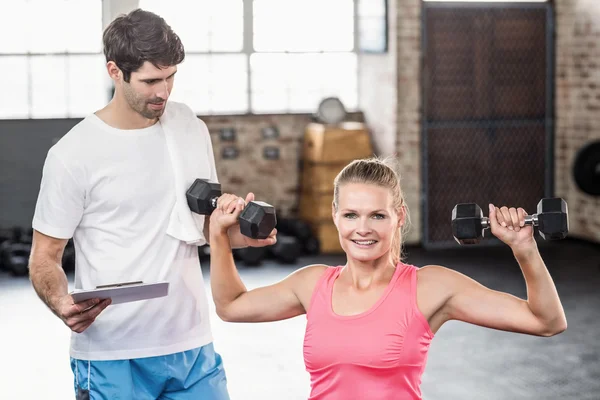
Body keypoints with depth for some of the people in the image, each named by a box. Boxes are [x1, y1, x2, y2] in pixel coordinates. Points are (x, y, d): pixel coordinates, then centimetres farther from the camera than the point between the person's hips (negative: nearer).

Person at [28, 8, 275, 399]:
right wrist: (62, 303, -24)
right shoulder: (73, 154, -10)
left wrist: (238, 232, -6)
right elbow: (45, 257, -4)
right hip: (111, 359, -4)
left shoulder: (192, 129, 5)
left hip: (193, 347, 4)